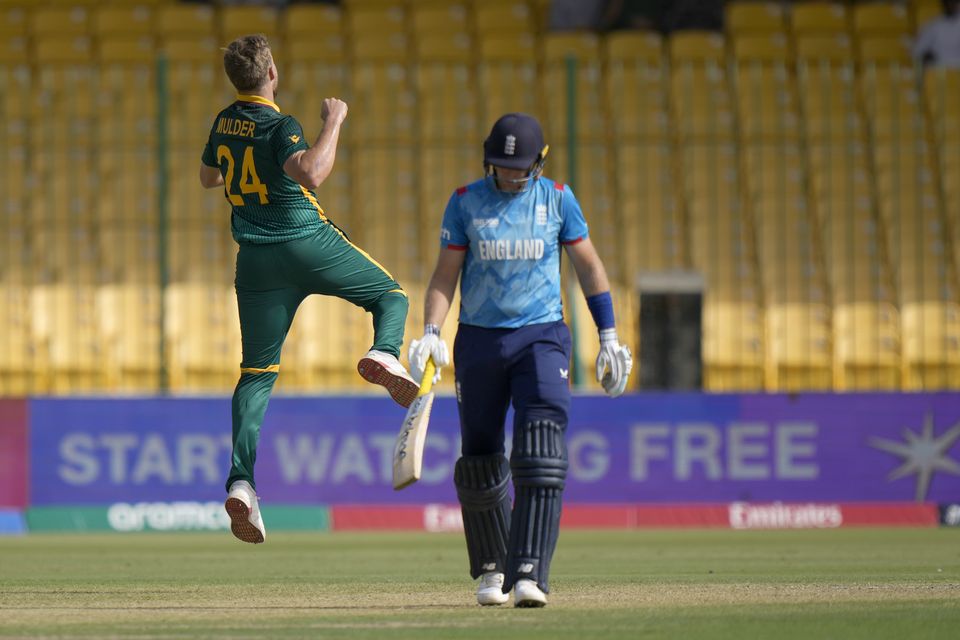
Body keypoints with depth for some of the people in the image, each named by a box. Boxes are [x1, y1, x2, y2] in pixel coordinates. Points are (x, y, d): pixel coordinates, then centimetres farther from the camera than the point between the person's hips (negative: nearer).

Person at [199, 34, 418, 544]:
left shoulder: (225, 124, 8)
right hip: (308, 243, -5)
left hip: (256, 260, 5)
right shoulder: (279, 126, -13)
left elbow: (208, 177, 26)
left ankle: (242, 481, -10)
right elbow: (311, 174, -31)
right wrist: (332, 124, -19)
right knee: (390, 295, 15)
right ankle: (385, 353, -20)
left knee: (257, 371, 6)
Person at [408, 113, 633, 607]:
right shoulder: (465, 202, 3)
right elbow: (445, 274, 4)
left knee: (540, 457, -17)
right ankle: (491, 568, 23)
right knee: (480, 460, 5)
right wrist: (430, 334, -11)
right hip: (478, 340, 1)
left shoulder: (556, 198, 3)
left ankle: (529, 574, -24)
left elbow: (588, 265, 9)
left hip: (541, 338, -1)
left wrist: (608, 337, 5)